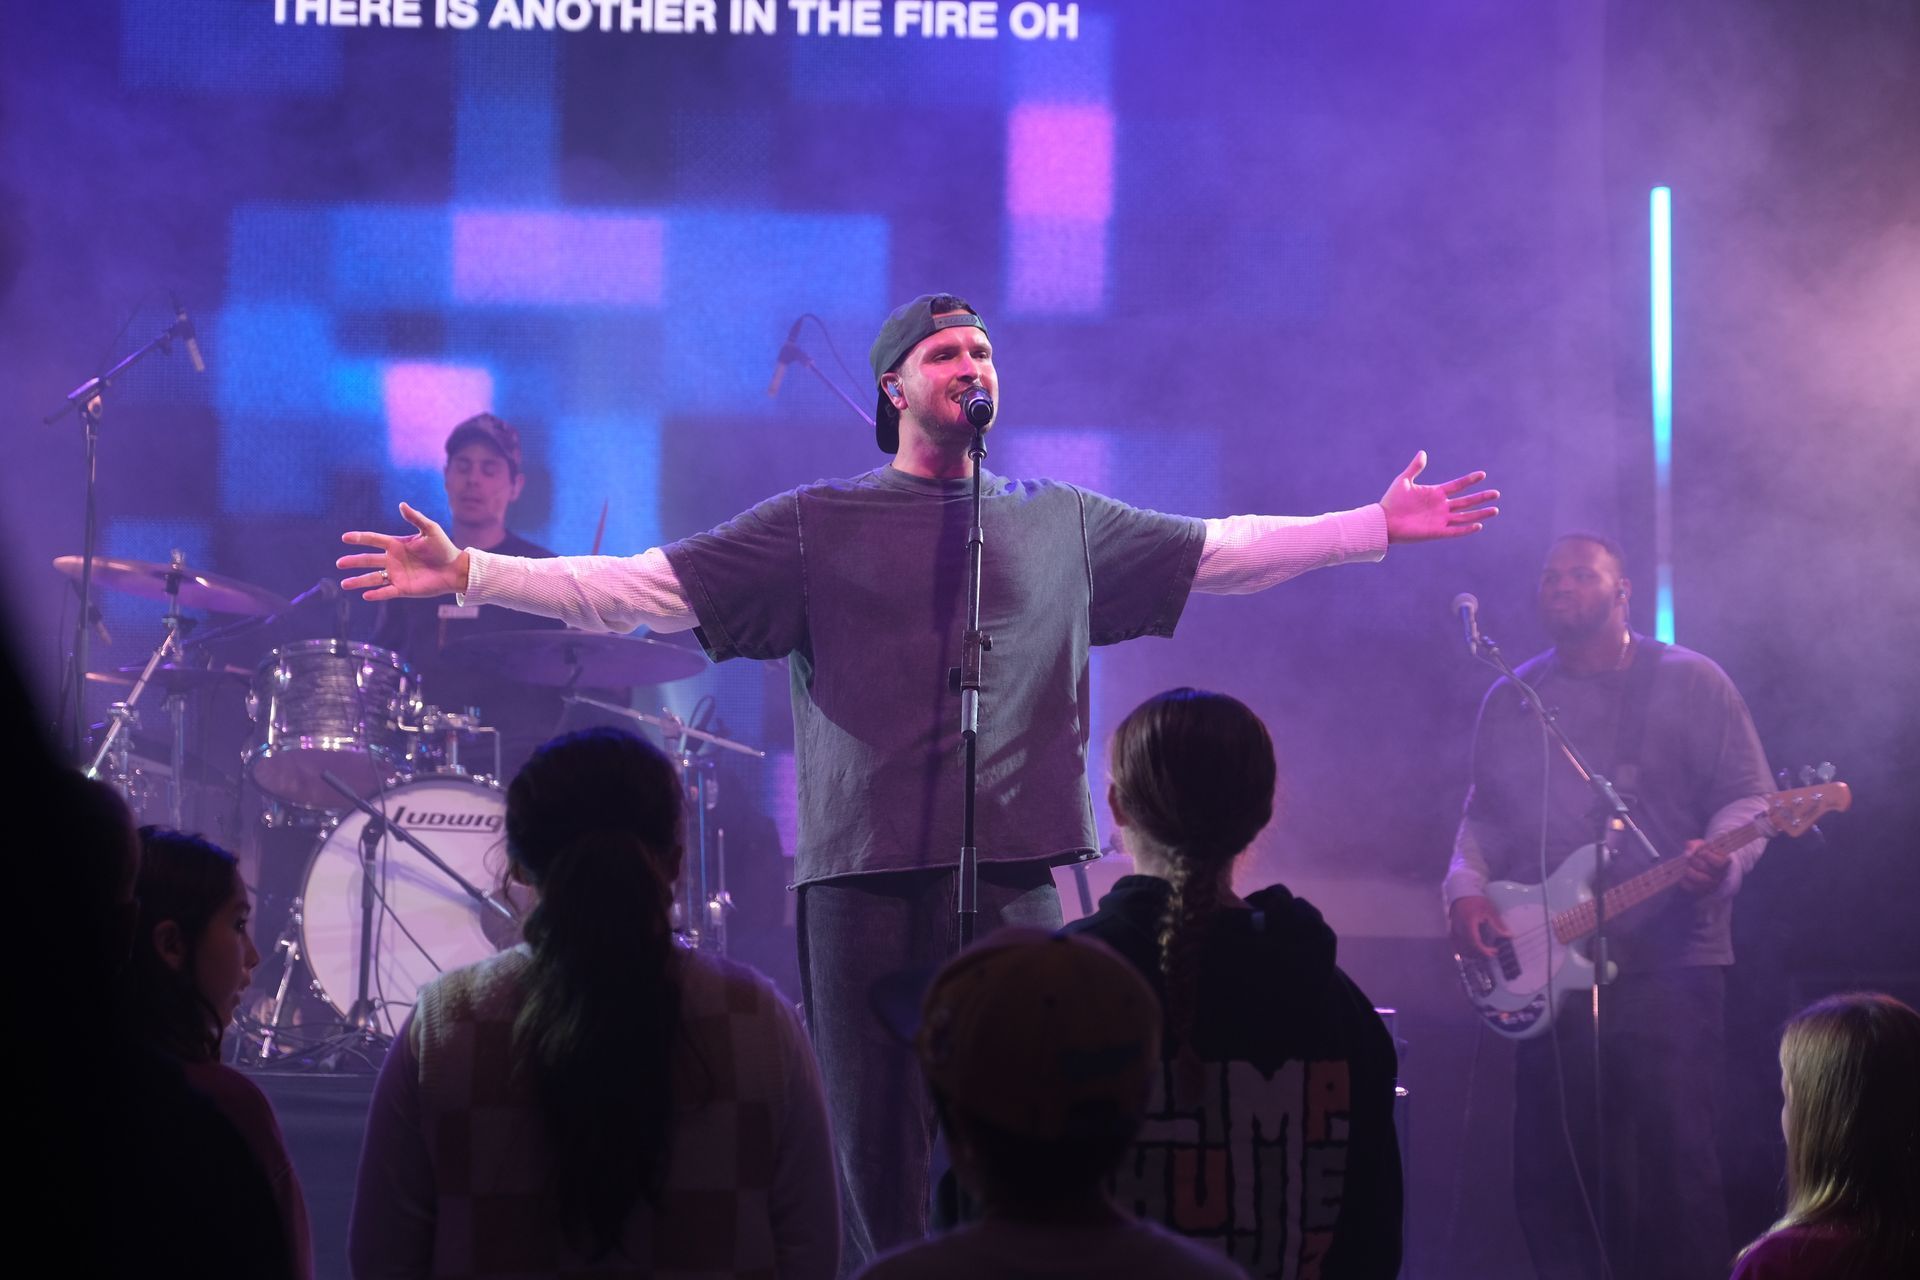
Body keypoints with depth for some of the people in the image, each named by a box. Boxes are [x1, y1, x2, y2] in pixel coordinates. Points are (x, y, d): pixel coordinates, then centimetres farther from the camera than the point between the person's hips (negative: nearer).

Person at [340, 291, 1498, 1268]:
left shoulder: (1063, 523, 17)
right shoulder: (819, 526, 8)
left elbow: (1222, 552, 22)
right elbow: (643, 587, 4)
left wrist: (1380, 525, 19)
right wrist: (469, 574, -5)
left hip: (1017, 878, 2)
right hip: (865, 881, -2)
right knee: (878, 1163, -1)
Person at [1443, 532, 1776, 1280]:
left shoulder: (1688, 683, 1)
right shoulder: (1511, 700, 14)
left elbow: (1749, 796, -1)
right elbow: (1483, 815, 19)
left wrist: (1722, 862, -21)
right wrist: (1465, 890, 0)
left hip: (1668, 966, -4)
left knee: (1671, 1173, -9)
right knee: (1548, 1174, 4)